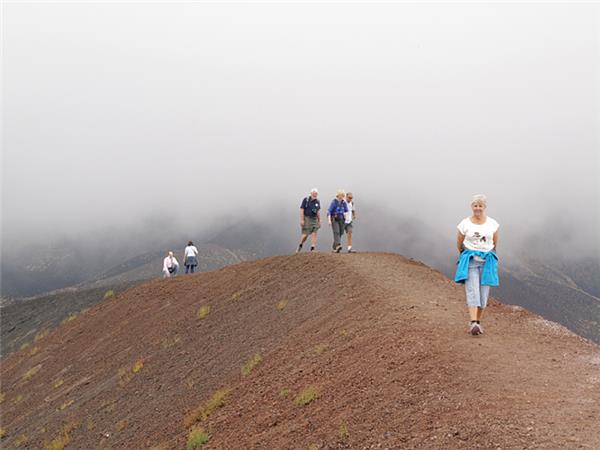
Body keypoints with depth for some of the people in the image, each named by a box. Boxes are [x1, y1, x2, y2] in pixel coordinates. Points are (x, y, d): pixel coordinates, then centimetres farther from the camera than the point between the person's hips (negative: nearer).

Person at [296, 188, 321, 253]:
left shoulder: (317, 201, 10)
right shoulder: (306, 200, -4)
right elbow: (302, 210, -7)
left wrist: (319, 221, 16)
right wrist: (302, 220, -14)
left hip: (314, 219, 4)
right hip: (306, 219, -4)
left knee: (314, 234, -7)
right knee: (305, 235, -5)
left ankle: (312, 249, -7)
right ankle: (300, 246, 19)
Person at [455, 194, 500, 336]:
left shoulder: (493, 224, 3)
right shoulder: (465, 224, -2)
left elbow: (495, 243, 16)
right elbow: (459, 245, 9)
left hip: (487, 260, 2)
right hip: (470, 260, -2)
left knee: (483, 293, 2)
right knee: (472, 291, -14)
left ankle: (478, 322, 15)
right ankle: (473, 323, -24)